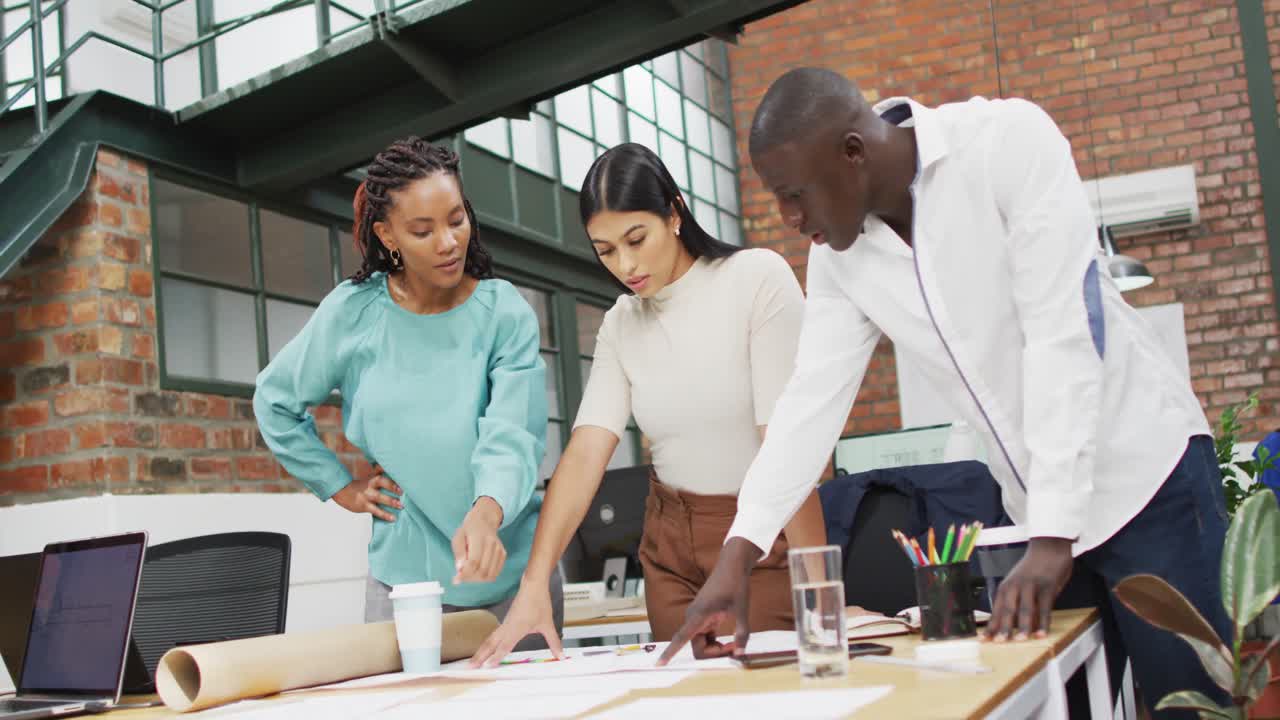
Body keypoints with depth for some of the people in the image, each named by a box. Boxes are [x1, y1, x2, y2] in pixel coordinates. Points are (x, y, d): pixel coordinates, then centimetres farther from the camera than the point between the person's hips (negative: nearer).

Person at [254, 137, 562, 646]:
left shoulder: (505, 313, -8)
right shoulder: (352, 313, -5)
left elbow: (511, 436, -20)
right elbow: (274, 401, 10)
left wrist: (485, 513, -39)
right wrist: (340, 487, 4)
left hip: (510, 571, -1)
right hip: (405, 573, 1)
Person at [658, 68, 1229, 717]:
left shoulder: (1008, 141, -18)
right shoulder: (839, 253, -1)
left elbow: (1064, 336, -23)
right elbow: (813, 397, -2)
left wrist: (1052, 535, -27)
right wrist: (737, 553, -9)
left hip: (1145, 475, -5)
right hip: (1043, 514, 5)